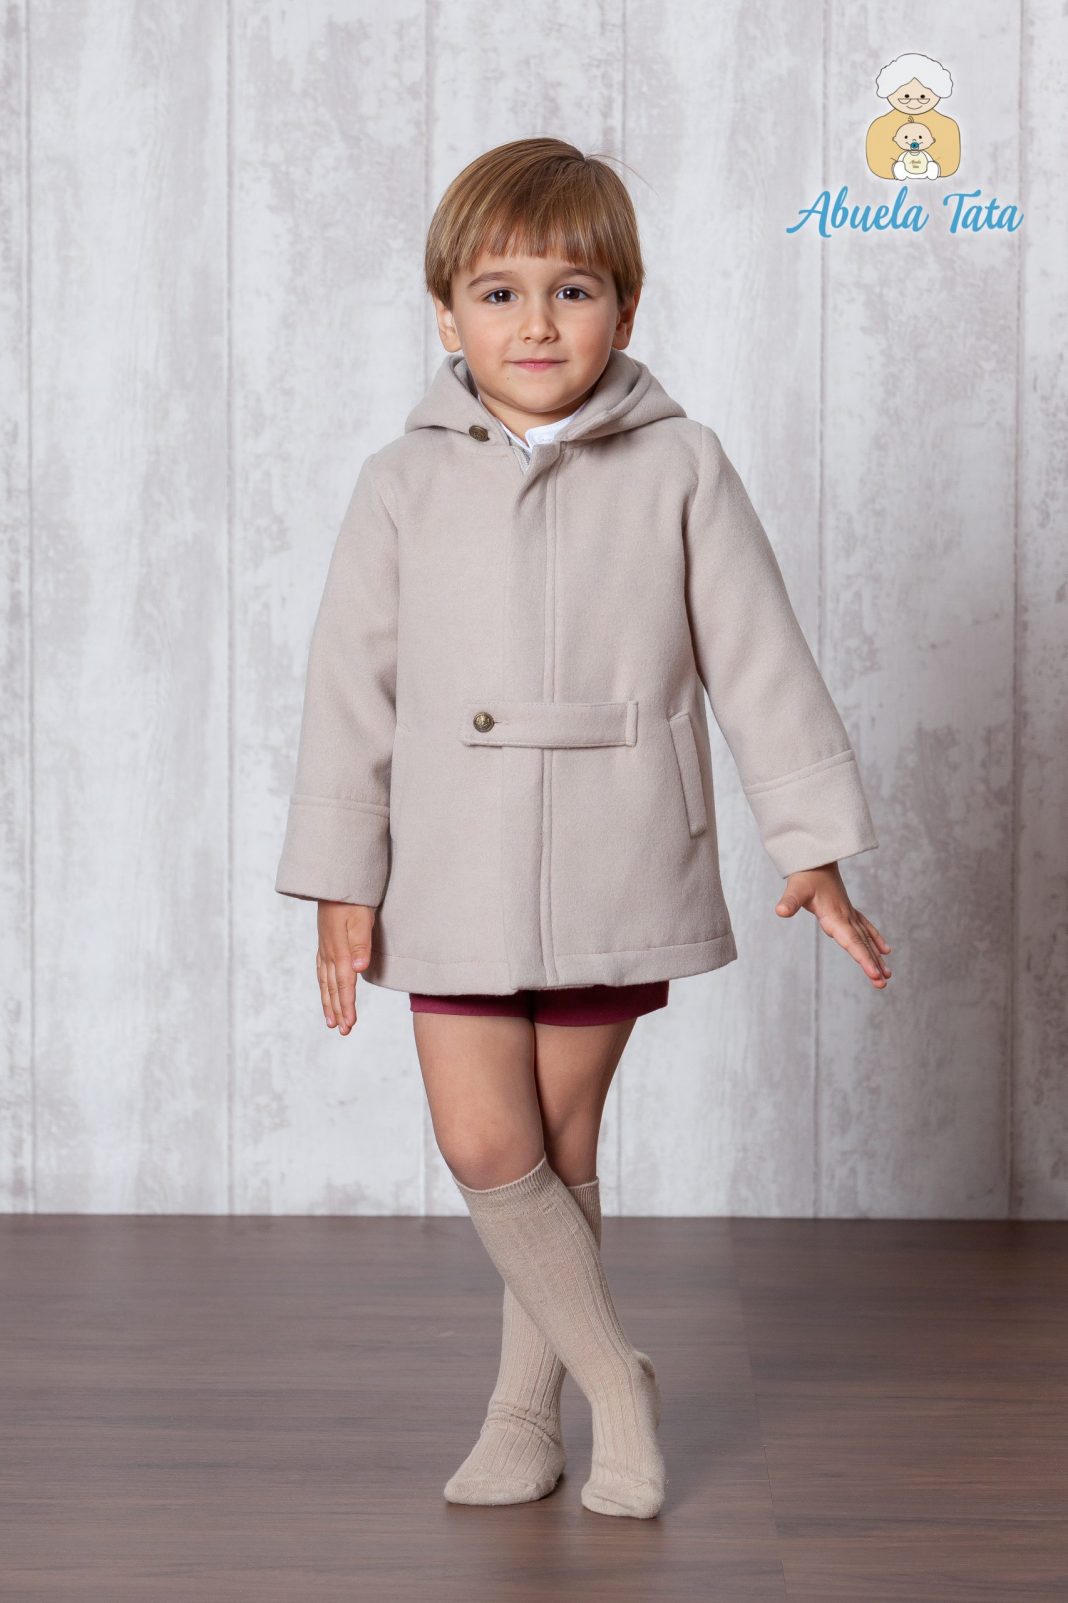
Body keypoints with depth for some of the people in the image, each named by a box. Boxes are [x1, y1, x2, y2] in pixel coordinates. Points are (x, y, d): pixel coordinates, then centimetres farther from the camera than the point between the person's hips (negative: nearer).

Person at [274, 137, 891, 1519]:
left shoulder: (681, 469, -2)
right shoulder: (405, 483, 1)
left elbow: (760, 663, 0)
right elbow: (352, 684, 2)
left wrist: (812, 847, -1)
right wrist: (341, 884, 0)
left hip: (614, 873, -1)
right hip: (455, 875, 1)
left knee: (560, 1151, 8)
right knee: (483, 1148, -4)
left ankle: (525, 1405, 26)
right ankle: (615, 1377, 16)